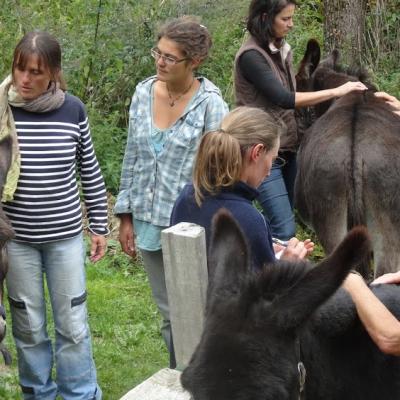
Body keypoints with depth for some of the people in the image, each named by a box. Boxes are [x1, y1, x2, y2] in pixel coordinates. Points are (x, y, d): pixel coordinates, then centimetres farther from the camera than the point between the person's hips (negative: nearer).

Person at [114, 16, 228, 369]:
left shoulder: (210, 104, -13)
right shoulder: (144, 93, 2)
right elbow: (132, 158, 9)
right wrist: (126, 217, 9)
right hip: (149, 221, 5)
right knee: (169, 312, 17)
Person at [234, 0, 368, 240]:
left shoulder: (281, 49, 9)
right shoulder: (251, 56, -17)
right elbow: (284, 99, -25)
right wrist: (336, 92, -22)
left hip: (288, 148, 8)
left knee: (283, 220, 13)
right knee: (285, 229, -10)